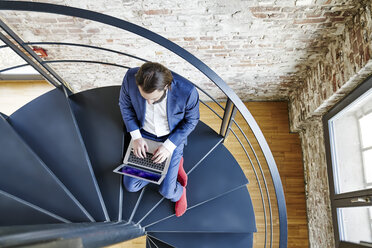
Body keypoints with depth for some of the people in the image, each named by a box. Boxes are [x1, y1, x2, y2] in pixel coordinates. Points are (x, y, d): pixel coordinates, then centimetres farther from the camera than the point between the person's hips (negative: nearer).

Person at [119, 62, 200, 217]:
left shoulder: (187, 91, -34)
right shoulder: (130, 78, -28)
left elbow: (191, 120, -13)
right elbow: (125, 105, -5)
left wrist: (169, 145, -21)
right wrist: (136, 137, -13)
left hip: (173, 137, -3)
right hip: (144, 134, 3)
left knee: (166, 191, -7)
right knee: (131, 186, 4)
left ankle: (179, 193, 32)